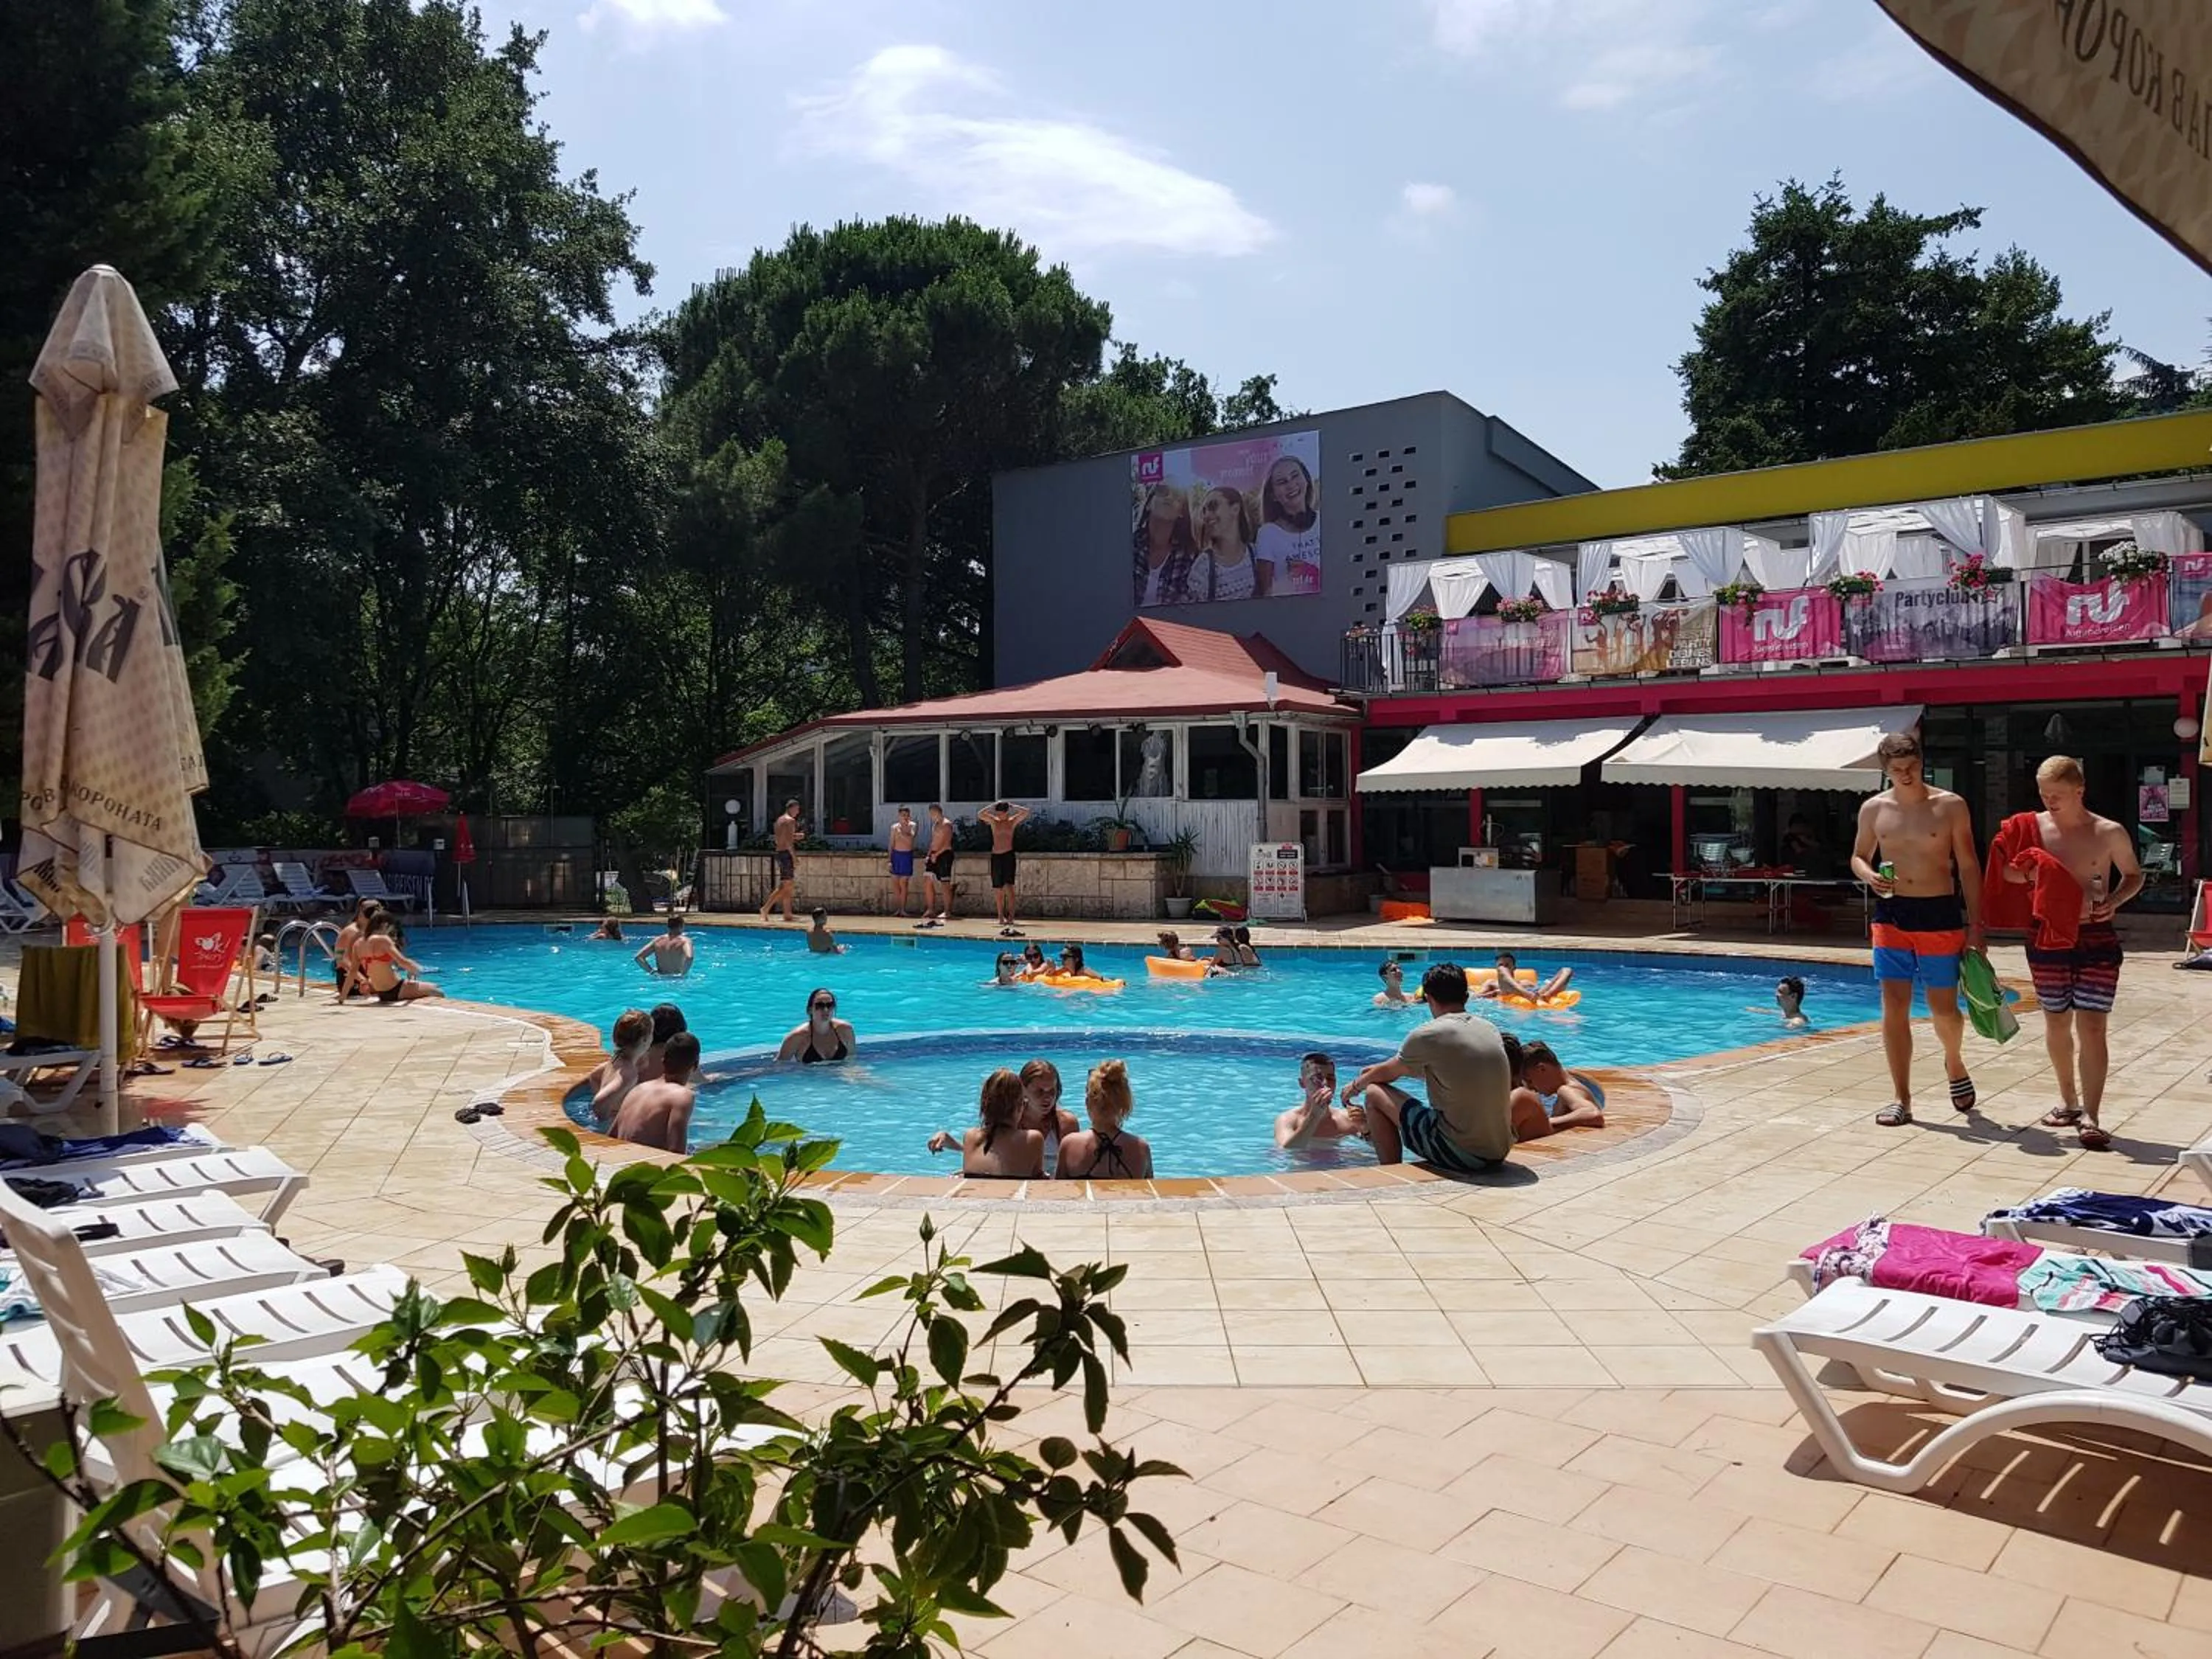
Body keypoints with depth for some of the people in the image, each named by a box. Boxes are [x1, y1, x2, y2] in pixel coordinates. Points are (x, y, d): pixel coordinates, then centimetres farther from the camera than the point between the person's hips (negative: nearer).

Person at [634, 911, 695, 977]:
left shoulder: (658, 940, 3)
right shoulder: (685, 941, -11)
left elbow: (638, 957, 0)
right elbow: (689, 958, -32)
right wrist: (684, 973, -17)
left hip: (660, 977, 6)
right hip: (678, 979, -6)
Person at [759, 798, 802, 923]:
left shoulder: (779, 820, 17)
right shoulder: (790, 821, -11)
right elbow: (788, 841, -19)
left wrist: (794, 836, 24)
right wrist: (794, 857, -19)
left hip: (779, 852, 10)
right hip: (787, 853, -10)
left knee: (787, 885, 10)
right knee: (785, 885, -9)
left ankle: (787, 914, 10)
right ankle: (766, 908, -14)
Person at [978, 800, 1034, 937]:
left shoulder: (1013, 821, 4)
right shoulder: (993, 821, 8)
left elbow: (1027, 812, -7)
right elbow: (980, 815, -6)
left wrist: (1013, 807, -3)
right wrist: (992, 806, -3)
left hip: (1009, 855, -3)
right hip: (996, 856, 3)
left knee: (1009, 886, -12)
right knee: (998, 889, 3)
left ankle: (1011, 916, -13)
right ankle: (1001, 917, 9)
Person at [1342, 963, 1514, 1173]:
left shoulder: (1429, 1034, -10)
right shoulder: (1490, 1029, 10)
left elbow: (1389, 1072, 8)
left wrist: (1356, 1086, 29)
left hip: (1461, 1155, -7)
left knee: (1375, 1094, 7)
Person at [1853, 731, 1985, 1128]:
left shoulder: (1951, 806, -1)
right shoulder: (1873, 809, 5)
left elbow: (1968, 867, 1)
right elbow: (1859, 856, 16)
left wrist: (1975, 924, -4)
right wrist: (1869, 876, -9)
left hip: (1940, 917, -2)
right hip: (1891, 916, 2)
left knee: (1944, 1009, 5)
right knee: (1894, 1008, -1)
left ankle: (1954, 1063, 38)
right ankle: (1902, 1099, 6)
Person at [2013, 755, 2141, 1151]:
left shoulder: (2110, 833, -3)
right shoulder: (2033, 827, 0)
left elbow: (2134, 876, 10)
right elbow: (2005, 870, 5)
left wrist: (2112, 902, -9)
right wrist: (2026, 873, -18)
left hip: (2096, 939, -2)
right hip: (2046, 937, 2)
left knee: (2092, 1026, -8)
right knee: (2057, 1022, 12)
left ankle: (2090, 1118, -9)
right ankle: (2069, 1101, 30)